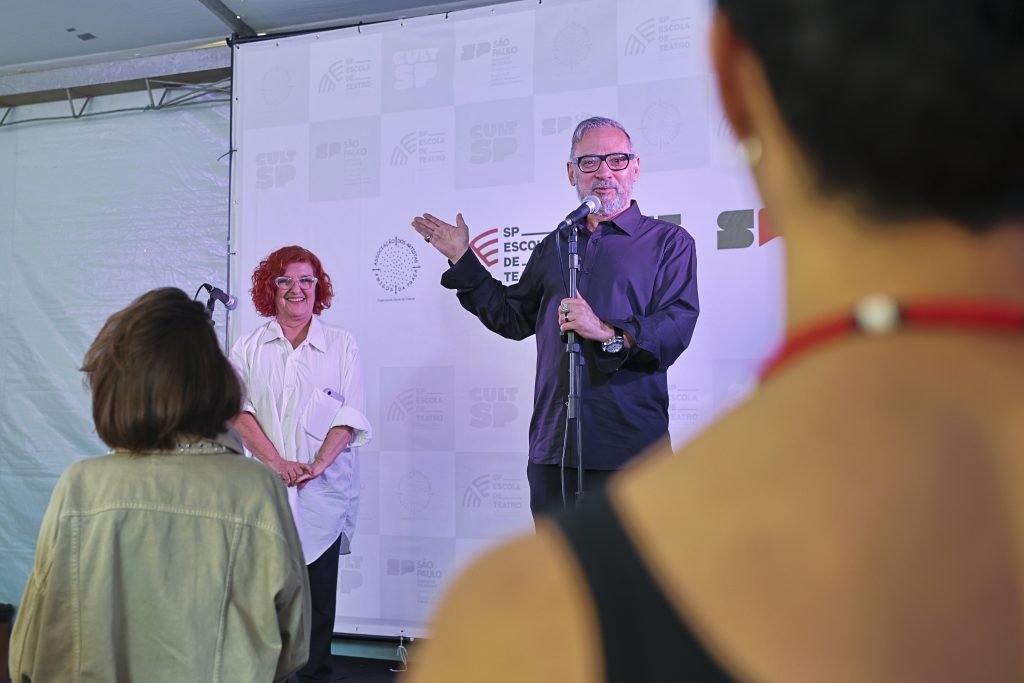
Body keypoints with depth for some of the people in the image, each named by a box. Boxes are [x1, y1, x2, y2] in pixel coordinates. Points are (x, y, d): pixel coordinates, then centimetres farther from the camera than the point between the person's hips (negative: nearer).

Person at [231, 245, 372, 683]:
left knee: (319, 588, 3)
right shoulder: (248, 348, 8)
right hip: (266, 486, 1)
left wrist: (318, 464, -13)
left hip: (324, 487, 0)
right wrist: (276, 462, -13)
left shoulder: (341, 345, 6)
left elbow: (350, 414, 0)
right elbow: (238, 409, -1)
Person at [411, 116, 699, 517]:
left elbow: (677, 328, -9)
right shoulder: (554, 247, 19)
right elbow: (513, 318, 23)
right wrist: (463, 260, 21)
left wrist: (608, 333, -23)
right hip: (552, 447, 5)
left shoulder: (668, 241, 4)